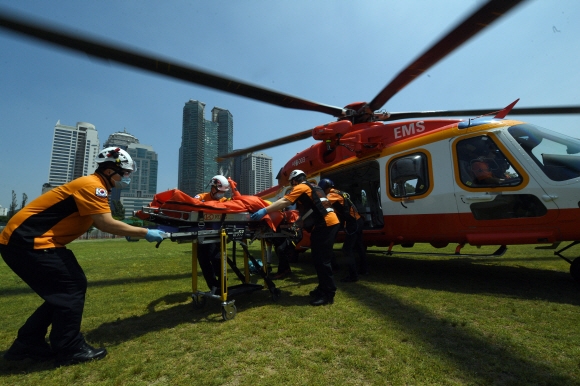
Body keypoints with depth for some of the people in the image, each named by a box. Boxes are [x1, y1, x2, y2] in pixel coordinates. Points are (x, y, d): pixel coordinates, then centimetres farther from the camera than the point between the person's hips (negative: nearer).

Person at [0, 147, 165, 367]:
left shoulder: (94, 187, 13)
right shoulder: (91, 185, -20)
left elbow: (101, 224, 8)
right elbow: (107, 225, -28)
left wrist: (139, 230, 6)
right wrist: (146, 233, -21)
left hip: (28, 239, 10)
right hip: (27, 240, -10)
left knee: (64, 290, 12)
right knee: (72, 287, -7)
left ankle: (28, 344, 23)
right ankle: (69, 350, 4)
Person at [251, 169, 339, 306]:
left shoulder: (301, 187, -1)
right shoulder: (313, 187, 26)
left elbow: (284, 202, -14)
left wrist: (264, 210, -16)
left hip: (325, 224, -10)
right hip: (329, 223, 10)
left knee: (321, 260, -6)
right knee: (320, 259, 15)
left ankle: (328, 294, 0)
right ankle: (323, 288, 24)